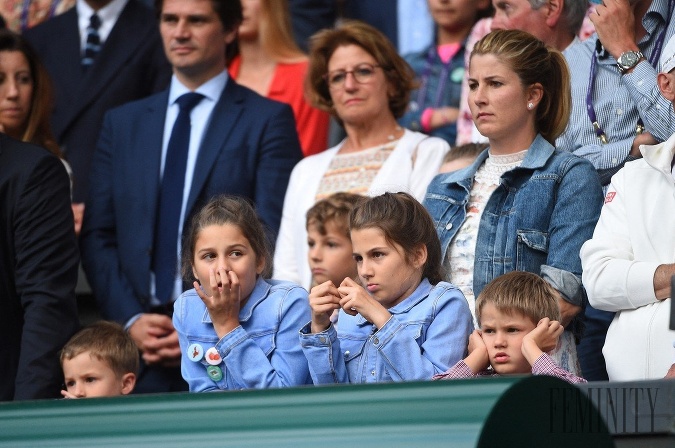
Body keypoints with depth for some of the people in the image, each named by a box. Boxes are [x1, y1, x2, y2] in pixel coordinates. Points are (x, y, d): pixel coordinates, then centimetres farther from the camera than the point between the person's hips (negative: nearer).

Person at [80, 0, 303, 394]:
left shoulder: (268, 120, 3)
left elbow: (272, 242, -5)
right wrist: (131, 319, -3)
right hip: (137, 348, 3)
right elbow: (97, 237, 12)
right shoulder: (123, 123, 16)